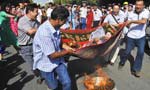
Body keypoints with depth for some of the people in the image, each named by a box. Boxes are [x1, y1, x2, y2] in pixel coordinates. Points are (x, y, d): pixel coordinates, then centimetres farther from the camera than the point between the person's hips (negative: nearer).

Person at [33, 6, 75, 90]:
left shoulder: (56, 27, -7)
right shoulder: (44, 32, -32)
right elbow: (52, 55, -26)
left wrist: (65, 46, -4)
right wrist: (67, 51, -13)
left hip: (58, 60, 6)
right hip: (46, 63, -6)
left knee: (67, 82, 1)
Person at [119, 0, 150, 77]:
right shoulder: (131, 13, -2)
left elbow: (143, 21, -26)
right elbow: (128, 24, -1)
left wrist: (132, 21, -24)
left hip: (141, 37, 0)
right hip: (131, 36, 1)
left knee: (141, 52, -7)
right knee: (127, 52, 7)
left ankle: (135, 69, 7)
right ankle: (122, 62, 35)